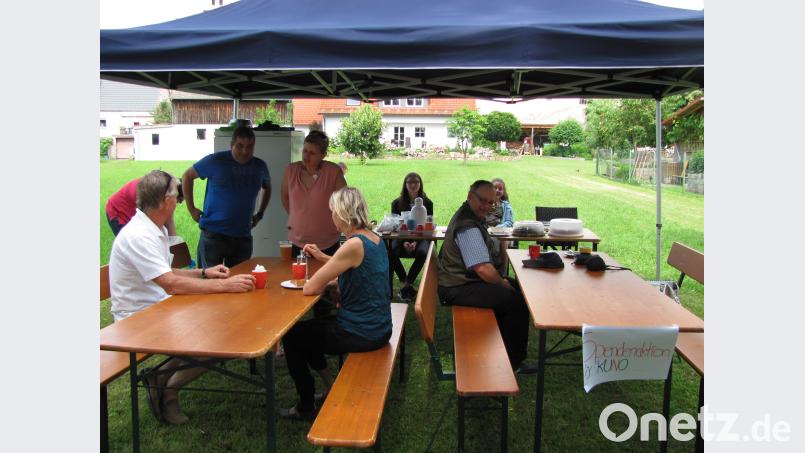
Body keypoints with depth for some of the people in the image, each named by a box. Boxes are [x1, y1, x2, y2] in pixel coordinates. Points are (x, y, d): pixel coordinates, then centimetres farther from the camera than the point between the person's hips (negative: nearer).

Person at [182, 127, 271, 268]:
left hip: (243, 236, 4)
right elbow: (187, 176, 4)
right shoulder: (215, 161, -7)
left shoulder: (260, 166, 5)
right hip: (213, 234, -3)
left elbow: (267, 188, 25)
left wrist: (260, 213, 14)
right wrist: (191, 208, 0)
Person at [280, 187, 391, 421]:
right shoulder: (375, 238, 2)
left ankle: (306, 407, 24)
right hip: (378, 329, 9)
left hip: (361, 335, -9)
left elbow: (309, 288, -22)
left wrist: (326, 283, -1)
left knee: (291, 336, 12)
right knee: (307, 327, 27)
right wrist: (323, 257, 16)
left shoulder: (354, 245, -24)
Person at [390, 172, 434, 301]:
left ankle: (406, 284, -17)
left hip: (421, 237, -1)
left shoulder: (427, 203, 4)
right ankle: (405, 283, -16)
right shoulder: (397, 203, 6)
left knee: (422, 252, -35)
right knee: (391, 251, -31)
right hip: (401, 237, 1)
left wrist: (416, 242, -17)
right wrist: (404, 242, -17)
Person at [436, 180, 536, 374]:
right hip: (460, 289, -11)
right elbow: (483, 269, -27)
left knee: (516, 287, 15)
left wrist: (502, 281, 13)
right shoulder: (468, 227, -23)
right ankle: (513, 362, 0)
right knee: (517, 301, -15)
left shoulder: (468, 216, 12)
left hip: (465, 280, 11)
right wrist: (504, 284, -10)